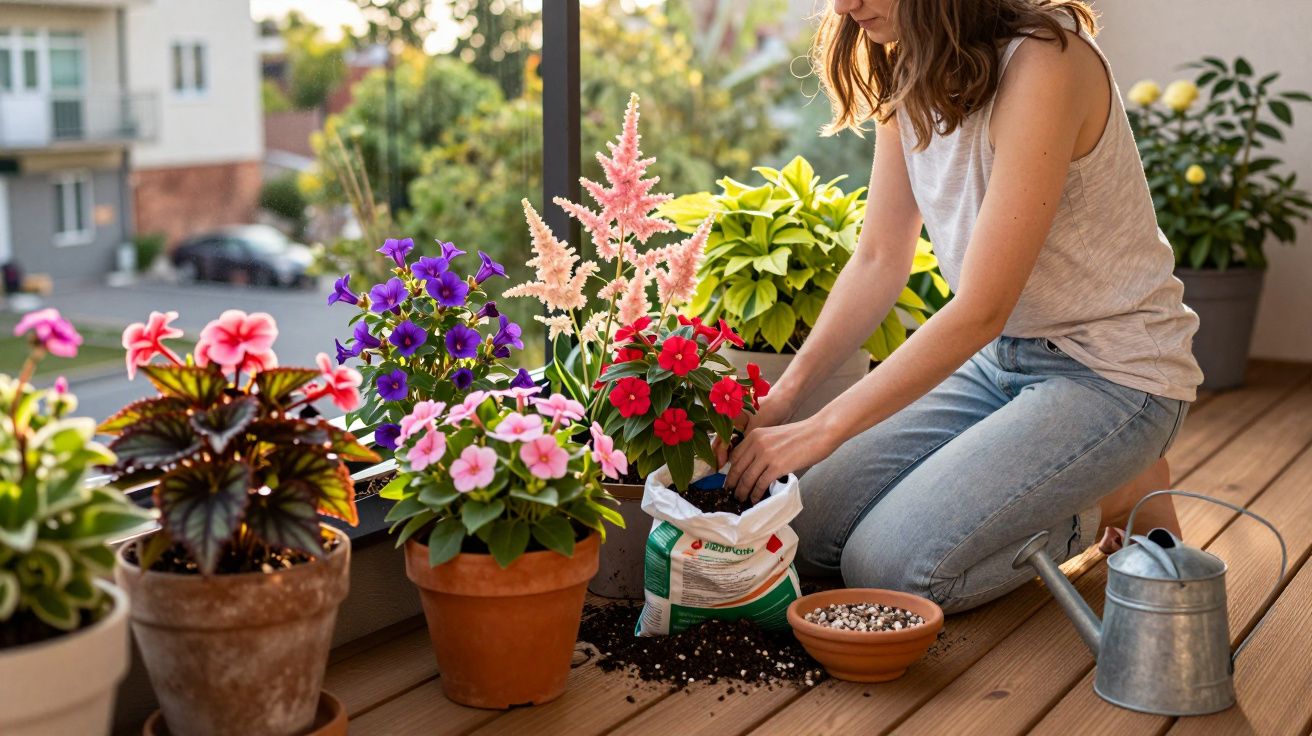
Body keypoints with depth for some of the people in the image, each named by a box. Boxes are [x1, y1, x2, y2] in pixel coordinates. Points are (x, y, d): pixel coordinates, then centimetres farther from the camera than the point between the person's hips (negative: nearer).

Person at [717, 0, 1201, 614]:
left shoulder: (1042, 62, -26)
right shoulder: (906, 76, 0)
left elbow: (980, 310, -27)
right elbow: (878, 261, 3)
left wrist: (822, 430, -25)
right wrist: (783, 395, -9)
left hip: (1110, 372, -8)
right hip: (997, 355, 8)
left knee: (888, 566, -18)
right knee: (811, 531, -2)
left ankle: (1118, 499, 4)